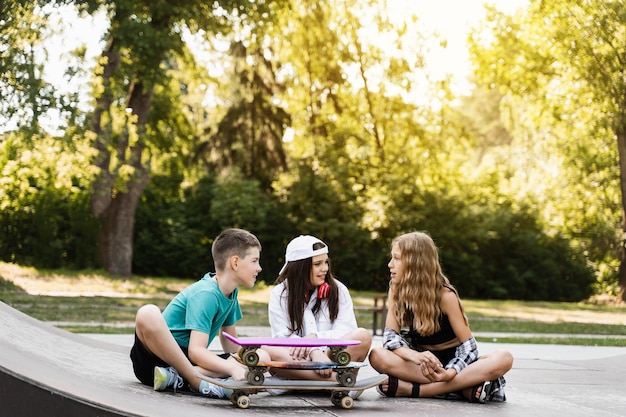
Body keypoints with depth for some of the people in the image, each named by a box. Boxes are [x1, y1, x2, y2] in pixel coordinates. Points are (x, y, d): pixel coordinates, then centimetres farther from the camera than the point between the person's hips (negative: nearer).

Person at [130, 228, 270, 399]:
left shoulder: (231, 293, 8)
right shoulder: (205, 294, -17)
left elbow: (231, 345, 19)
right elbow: (196, 350, -26)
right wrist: (232, 368, -38)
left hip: (188, 362, 7)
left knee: (262, 357, -12)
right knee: (148, 314, -38)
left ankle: (179, 377, -25)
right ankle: (198, 382, -30)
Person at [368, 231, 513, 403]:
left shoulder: (445, 295, -14)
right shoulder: (396, 291, -3)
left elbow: (469, 346, -15)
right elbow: (390, 336, -10)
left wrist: (449, 374, -36)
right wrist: (416, 356, -33)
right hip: (422, 364, 2)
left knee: (503, 359, -30)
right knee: (377, 356, -29)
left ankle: (413, 389, -34)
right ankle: (464, 387, -30)